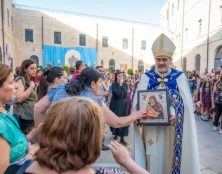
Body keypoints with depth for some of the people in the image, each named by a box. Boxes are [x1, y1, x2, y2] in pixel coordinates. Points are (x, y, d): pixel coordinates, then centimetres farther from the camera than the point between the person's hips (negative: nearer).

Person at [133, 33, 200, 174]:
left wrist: (175, 113, -24)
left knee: (171, 156, 12)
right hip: (152, 127, 0)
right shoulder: (146, 77, -1)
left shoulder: (179, 77, -1)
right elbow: (138, 100, -3)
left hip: (172, 126, 0)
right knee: (154, 160, 9)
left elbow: (186, 101, -6)